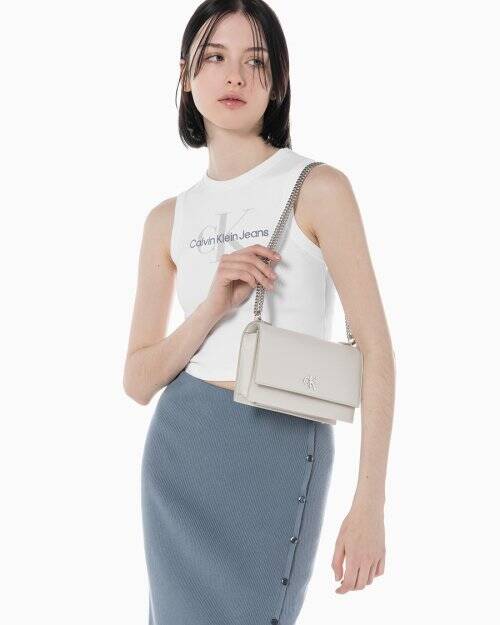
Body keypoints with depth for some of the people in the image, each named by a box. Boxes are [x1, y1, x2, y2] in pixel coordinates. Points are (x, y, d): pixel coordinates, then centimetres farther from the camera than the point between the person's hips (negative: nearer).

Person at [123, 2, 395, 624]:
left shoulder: (318, 188, -5)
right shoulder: (168, 219, 8)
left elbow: (376, 348, -9)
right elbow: (138, 380, 6)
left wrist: (369, 504, -16)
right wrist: (212, 308, -12)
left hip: (281, 449, -4)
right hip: (180, 445, 4)